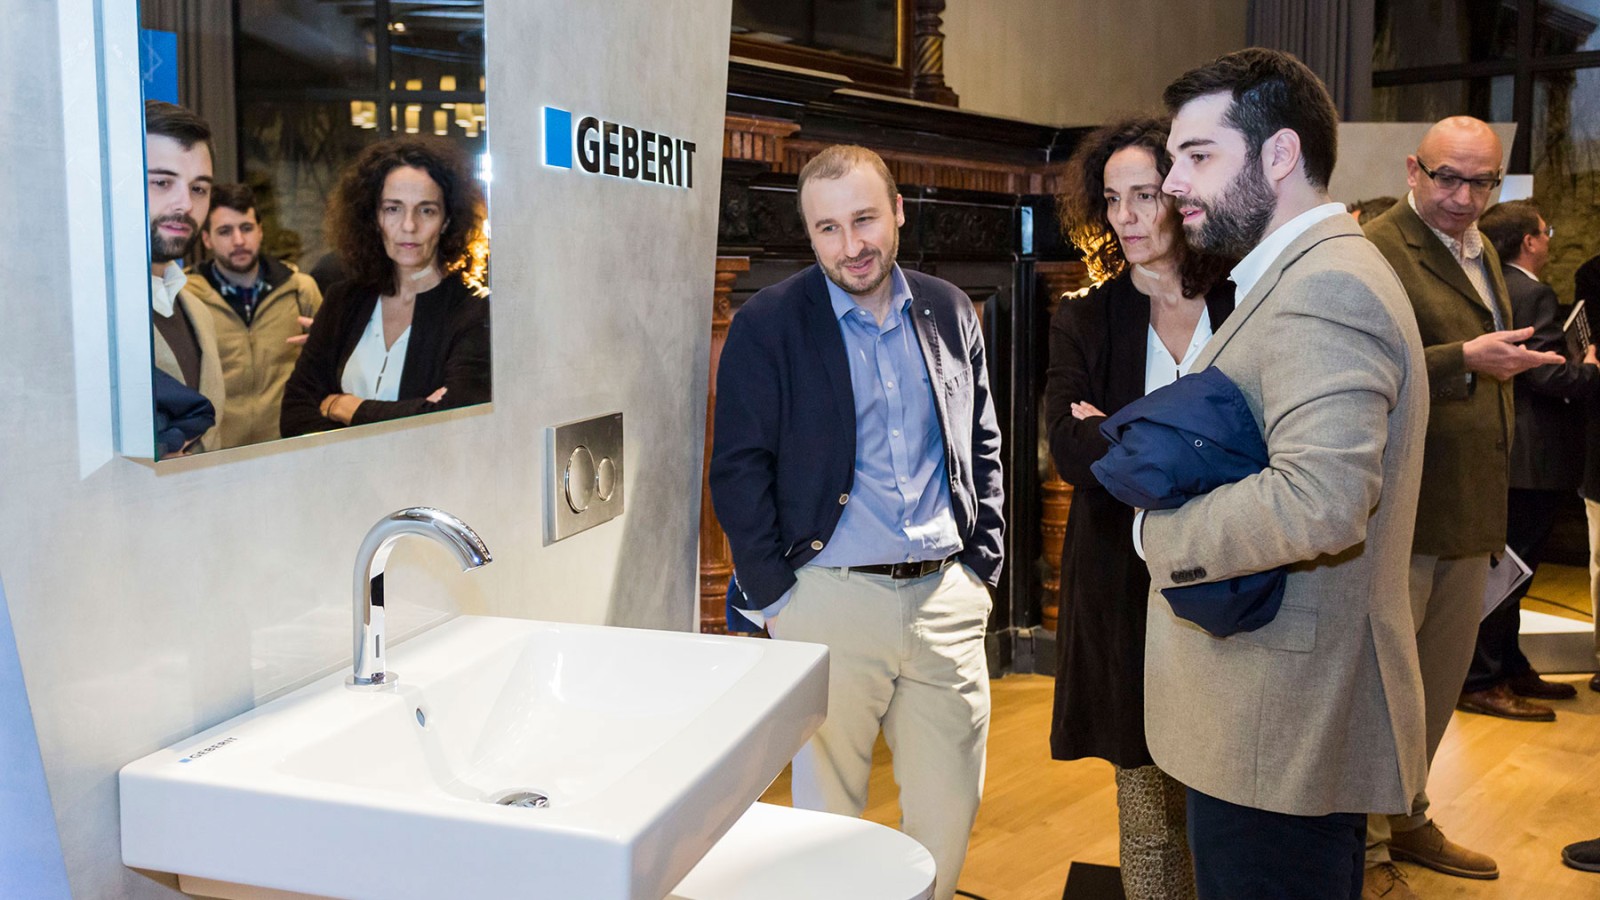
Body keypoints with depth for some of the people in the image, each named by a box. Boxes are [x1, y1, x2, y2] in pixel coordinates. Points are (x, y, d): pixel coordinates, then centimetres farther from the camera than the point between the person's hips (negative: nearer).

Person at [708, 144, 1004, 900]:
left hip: (947, 598, 4)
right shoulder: (767, 324, -4)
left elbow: (982, 447, 15)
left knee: (950, 808, 12)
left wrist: (981, 566, 8)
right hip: (830, 601, -3)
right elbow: (738, 469, -4)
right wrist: (774, 598, -6)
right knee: (826, 814, 7)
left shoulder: (949, 312, 8)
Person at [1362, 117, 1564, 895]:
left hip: (1469, 512, 9)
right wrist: (1465, 360, -31)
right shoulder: (1378, 254, -14)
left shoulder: (1480, 254, 16)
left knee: (1441, 682, 18)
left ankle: (1406, 819, 36)